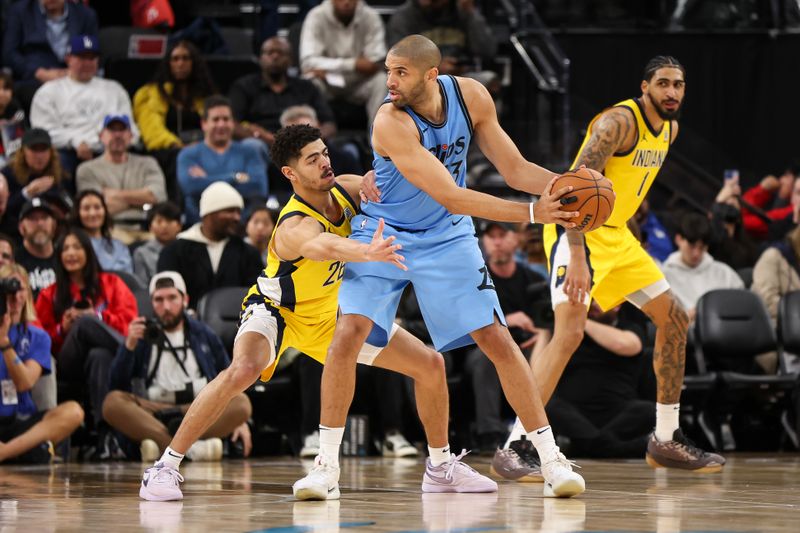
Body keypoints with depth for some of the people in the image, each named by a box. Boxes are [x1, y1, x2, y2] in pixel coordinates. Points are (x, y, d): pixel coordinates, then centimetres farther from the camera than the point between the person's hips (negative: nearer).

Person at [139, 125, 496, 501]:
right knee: (242, 370, -38)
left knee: (431, 366, 4)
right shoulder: (295, 226, -36)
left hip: (330, 312, 7)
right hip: (276, 310, -7)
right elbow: (320, 246, -59)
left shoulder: (342, 189, -14)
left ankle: (443, 468, 24)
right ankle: (164, 468, -25)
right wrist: (368, 252, -80)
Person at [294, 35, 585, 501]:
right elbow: (452, 198, -33)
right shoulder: (391, 122, -30)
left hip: (446, 237, 3)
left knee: (498, 340, -2)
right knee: (349, 333, -18)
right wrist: (532, 213, -38)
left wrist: (563, 184, -25)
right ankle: (327, 465, -7)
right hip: (384, 234, -3)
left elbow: (515, 169, -5)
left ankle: (552, 458, 5)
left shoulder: (471, 96, -14)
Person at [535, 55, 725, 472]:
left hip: (616, 235, 10)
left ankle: (666, 441, 19)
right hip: (576, 232, -10)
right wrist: (577, 258, -37)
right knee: (570, 331, -25)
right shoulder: (620, 122, -21)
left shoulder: (669, 128, 8)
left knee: (674, 319, 11)